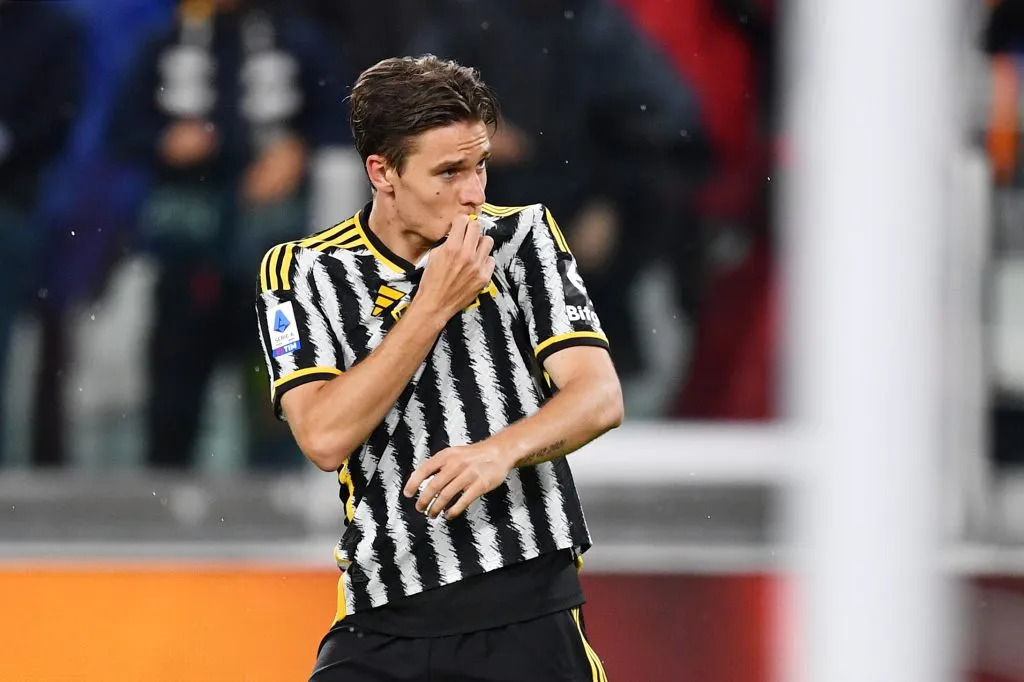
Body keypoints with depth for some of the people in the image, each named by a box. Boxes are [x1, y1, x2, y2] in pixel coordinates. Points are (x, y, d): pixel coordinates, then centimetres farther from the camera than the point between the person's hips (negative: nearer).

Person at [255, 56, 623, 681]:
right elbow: (325, 439, -10)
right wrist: (435, 304, -12)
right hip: (382, 622, 0)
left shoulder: (523, 236, 4)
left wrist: (501, 450, -24)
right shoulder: (302, 272, 2)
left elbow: (601, 396, -4)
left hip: (528, 606, 0)